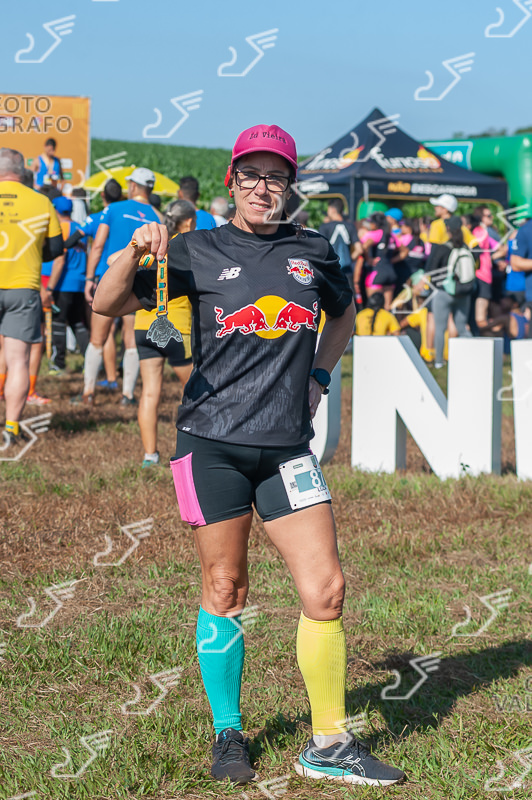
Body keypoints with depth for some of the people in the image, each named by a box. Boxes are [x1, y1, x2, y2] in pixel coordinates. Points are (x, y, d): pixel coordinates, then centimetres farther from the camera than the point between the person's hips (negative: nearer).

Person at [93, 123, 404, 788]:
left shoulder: (313, 252, 10)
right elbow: (108, 304, -1)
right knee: (224, 590, 4)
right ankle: (227, 733, 21)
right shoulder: (199, 252, 1)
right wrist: (134, 252, -19)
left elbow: (343, 313, 30)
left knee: (325, 590, -4)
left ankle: (328, 745, 8)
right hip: (212, 442, -2)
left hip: (287, 446, 2)